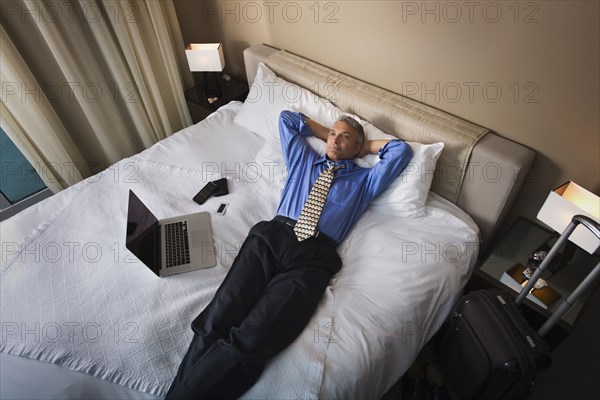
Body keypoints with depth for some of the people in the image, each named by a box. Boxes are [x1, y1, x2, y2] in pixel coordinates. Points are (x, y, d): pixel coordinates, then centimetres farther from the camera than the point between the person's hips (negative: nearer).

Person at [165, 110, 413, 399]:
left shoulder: (363, 180, 25)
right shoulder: (303, 159, 31)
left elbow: (402, 150, 19)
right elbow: (286, 118, 40)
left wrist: (366, 146, 30)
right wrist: (325, 134, 39)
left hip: (313, 256, -2)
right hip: (271, 235, 3)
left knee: (250, 340, -25)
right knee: (214, 323, -21)